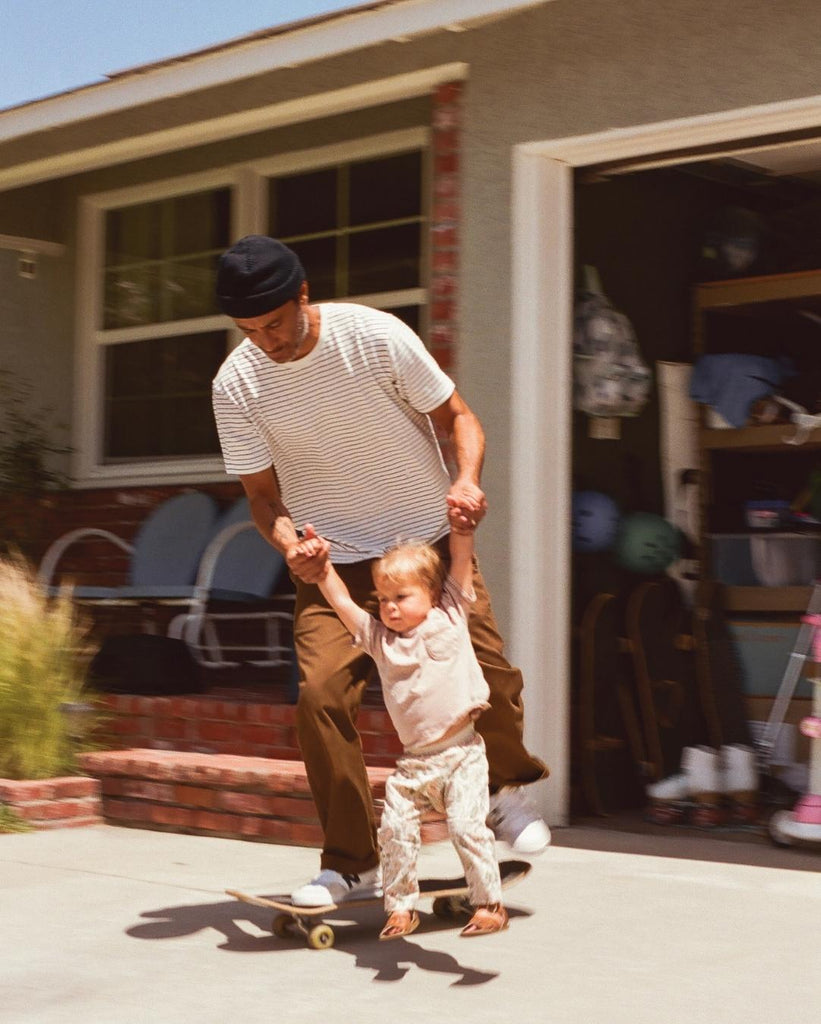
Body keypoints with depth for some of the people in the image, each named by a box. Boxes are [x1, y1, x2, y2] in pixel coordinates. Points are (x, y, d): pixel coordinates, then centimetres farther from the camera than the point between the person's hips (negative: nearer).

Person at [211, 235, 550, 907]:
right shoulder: (236, 386, -11)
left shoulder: (375, 336, -16)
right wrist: (289, 543, -24)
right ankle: (352, 862, -3)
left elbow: (456, 416, -6)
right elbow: (263, 493, -2)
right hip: (333, 563, 1)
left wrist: (467, 478, -27)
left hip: (429, 542, 0)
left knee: (490, 676, -6)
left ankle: (508, 792, 27)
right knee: (322, 692, -18)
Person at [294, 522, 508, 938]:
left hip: (461, 753, -4)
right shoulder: (379, 638, 12)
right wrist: (322, 565, 6)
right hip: (413, 761, 4)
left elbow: (461, 560, 3)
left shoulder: (450, 616, 5)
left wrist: (461, 524, -5)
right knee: (394, 829, -6)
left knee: (466, 825, -14)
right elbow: (342, 602, 11)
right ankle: (401, 906, 9)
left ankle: (489, 903, -1)